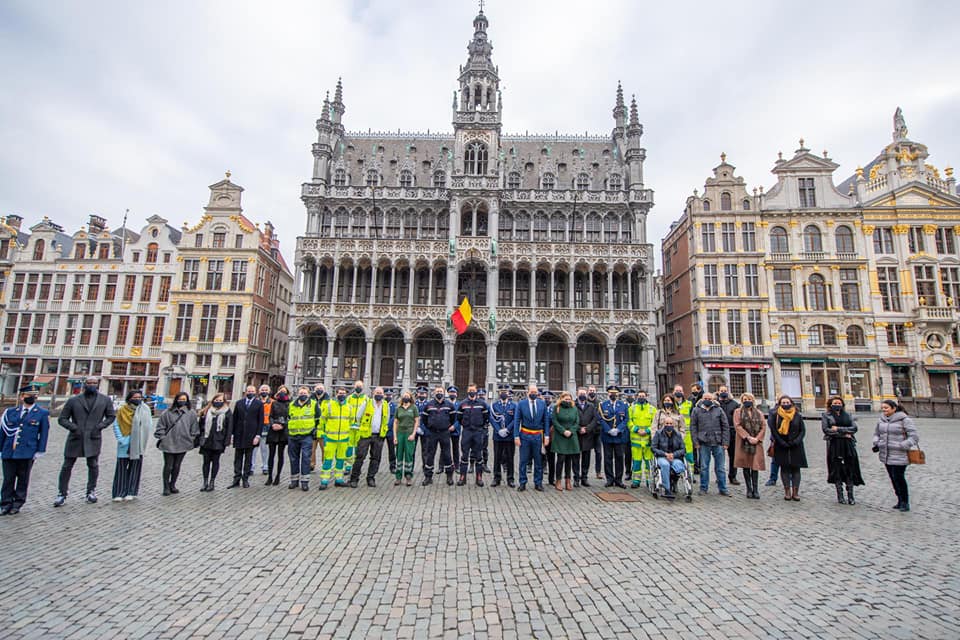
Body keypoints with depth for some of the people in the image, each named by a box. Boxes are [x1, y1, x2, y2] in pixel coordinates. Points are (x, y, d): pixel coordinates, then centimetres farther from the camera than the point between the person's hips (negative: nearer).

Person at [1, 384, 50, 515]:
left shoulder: (42, 414, 3)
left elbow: (44, 434, 0)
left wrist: (40, 451, -5)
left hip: (27, 453, -2)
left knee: (23, 479, 6)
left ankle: (17, 504, 18)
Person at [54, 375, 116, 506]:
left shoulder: (105, 400, 4)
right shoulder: (74, 400, 2)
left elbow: (111, 416, 10)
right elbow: (62, 419, 5)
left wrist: (99, 427, -4)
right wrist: (74, 428, -10)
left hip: (93, 438, 0)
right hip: (75, 438, 0)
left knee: (93, 465, 5)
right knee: (67, 466, 7)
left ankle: (91, 491, 20)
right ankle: (62, 494, 20)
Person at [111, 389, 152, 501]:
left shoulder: (145, 410, 0)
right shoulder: (122, 410, -2)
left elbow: (149, 426, 0)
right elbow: (116, 425, -1)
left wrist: (141, 440, -8)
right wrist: (120, 439, -10)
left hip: (138, 444, 1)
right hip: (125, 444, -1)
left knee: (135, 467, 6)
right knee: (122, 467, 3)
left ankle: (131, 492, 16)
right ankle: (119, 492, 11)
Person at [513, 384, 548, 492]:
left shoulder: (542, 404, 2)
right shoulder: (521, 404, -4)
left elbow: (545, 421, 5)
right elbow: (516, 421, -3)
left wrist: (546, 436, 0)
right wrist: (516, 436, -9)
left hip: (538, 435, 2)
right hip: (525, 435, -1)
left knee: (539, 461, 10)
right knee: (523, 461, 5)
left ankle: (538, 483, 22)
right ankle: (522, 483, 16)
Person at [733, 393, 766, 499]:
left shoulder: (759, 413, 13)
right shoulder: (738, 412, 6)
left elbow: (763, 427, 5)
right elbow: (737, 426, -5)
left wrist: (757, 438, -9)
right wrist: (748, 437, -13)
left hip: (756, 443, 1)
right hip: (743, 442, -1)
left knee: (755, 466, -3)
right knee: (746, 466, 3)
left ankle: (755, 490, 4)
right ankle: (749, 489, 10)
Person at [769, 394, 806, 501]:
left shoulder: (797, 415, 3)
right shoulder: (775, 415, -2)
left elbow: (803, 430, 3)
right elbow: (772, 429, -3)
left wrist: (796, 441, -10)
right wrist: (781, 442, -10)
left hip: (796, 446, 1)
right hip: (781, 446, -1)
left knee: (796, 468, 1)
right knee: (784, 468, 2)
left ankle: (795, 492, 6)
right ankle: (787, 491, 6)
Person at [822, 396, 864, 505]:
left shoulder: (848, 415, 13)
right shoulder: (826, 415, 4)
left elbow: (854, 428, -1)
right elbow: (825, 429, -7)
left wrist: (838, 429, -12)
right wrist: (843, 434, -9)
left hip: (848, 445, 2)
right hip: (834, 446, -2)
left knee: (850, 470, 2)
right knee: (837, 471, 2)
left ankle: (850, 496, 11)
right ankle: (840, 496, 10)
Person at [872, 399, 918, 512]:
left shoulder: (904, 420, -10)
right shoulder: (881, 420, 8)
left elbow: (914, 437, -11)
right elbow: (876, 434, 21)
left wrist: (901, 446, -20)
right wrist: (876, 444, 4)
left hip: (899, 456, -6)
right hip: (886, 455, 6)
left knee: (899, 478, -3)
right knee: (893, 478, 12)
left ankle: (905, 502, 12)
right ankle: (900, 500, 26)